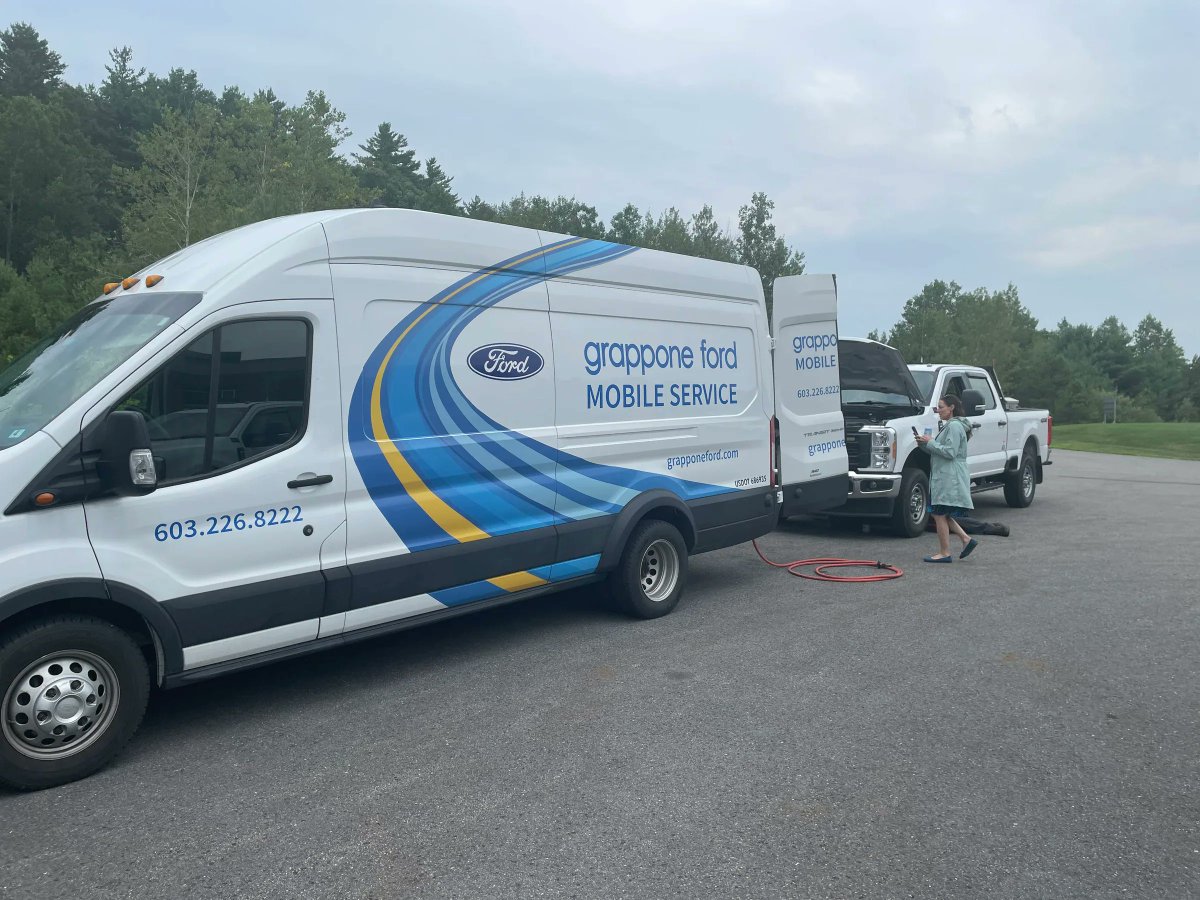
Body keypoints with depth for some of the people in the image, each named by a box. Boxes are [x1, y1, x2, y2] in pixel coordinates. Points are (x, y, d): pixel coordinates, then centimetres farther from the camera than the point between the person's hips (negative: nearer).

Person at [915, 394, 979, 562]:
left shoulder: (955, 426, -13)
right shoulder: (948, 425, 21)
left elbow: (950, 452, -21)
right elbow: (938, 451, 22)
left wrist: (930, 442, -13)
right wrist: (924, 444, 6)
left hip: (950, 478, -10)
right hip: (943, 476, 10)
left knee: (940, 515, -6)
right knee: (941, 515, 13)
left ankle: (945, 554, -1)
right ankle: (966, 539, 15)